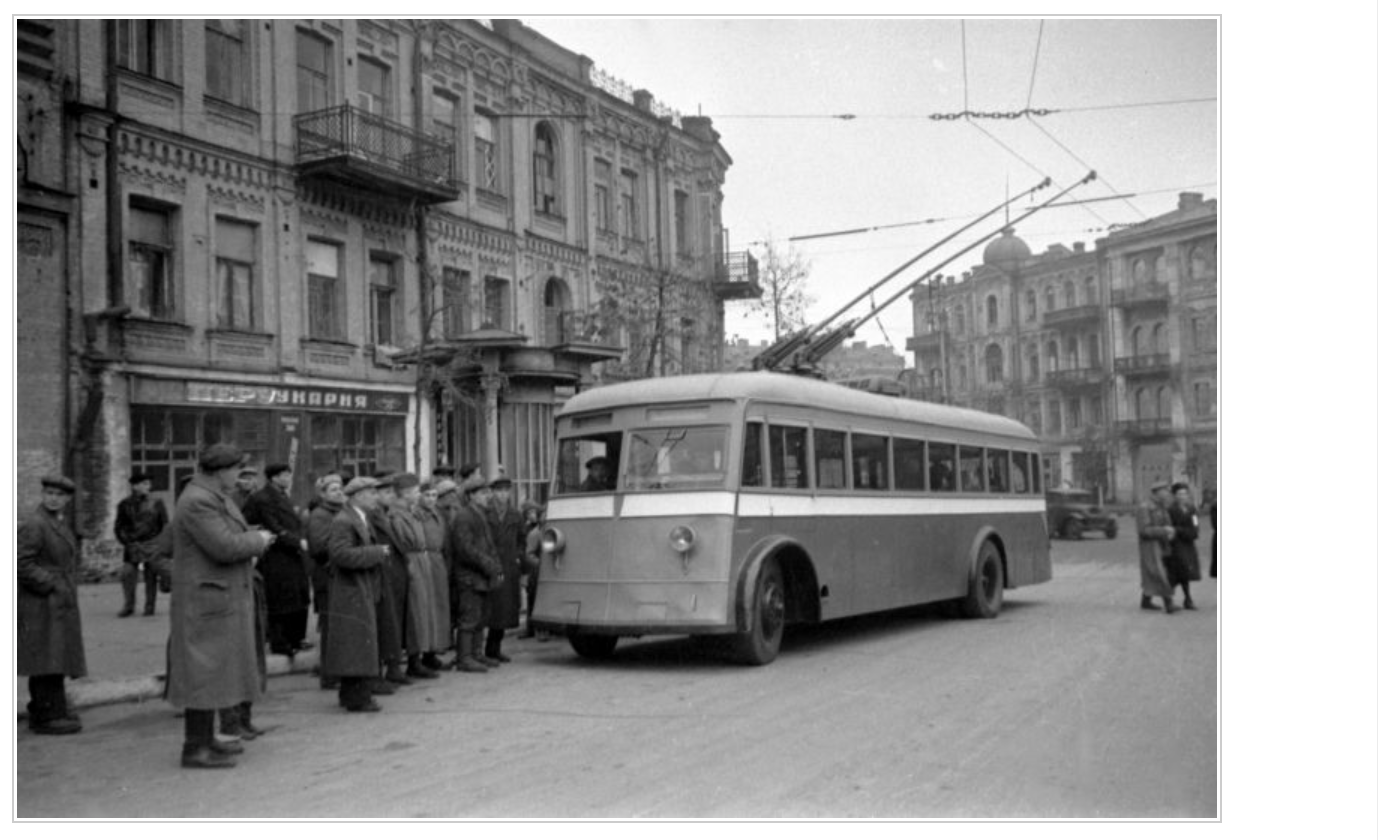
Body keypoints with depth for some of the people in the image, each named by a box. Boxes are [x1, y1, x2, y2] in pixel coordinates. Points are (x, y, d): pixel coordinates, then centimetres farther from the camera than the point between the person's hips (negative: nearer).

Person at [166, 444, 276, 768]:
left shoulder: (215, 498, 14)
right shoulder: (197, 502, -19)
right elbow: (224, 547, -25)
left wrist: (252, 540, 4)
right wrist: (257, 540, -10)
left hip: (223, 598, 11)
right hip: (206, 599, -11)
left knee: (214, 670, 16)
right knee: (205, 671, -6)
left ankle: (204, 739, 25)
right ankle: (195, 748, -1)